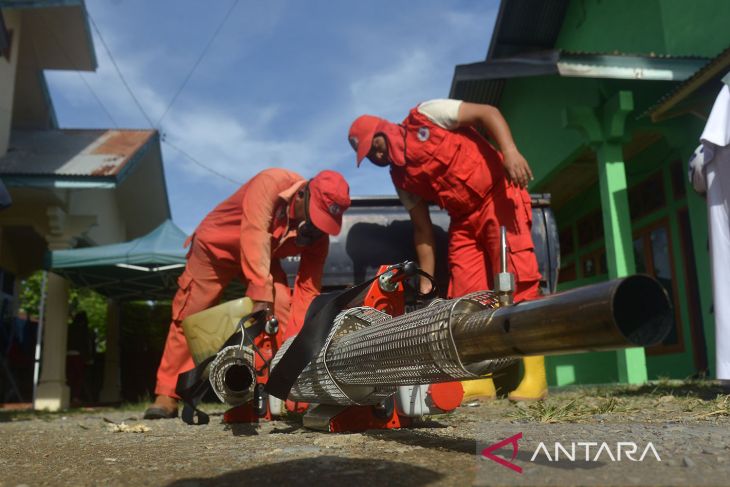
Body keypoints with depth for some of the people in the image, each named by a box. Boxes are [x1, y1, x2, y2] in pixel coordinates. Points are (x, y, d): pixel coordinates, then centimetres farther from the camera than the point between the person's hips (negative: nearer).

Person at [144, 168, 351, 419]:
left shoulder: (318, 234, -21)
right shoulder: (271, 183, -35)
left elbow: (308, 289, -21)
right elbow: (255, 235, -45)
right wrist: (261, 296, -52)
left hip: (263, 258, 4)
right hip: (215, 247, -3)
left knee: (285, 313, -16)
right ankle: (166, 396, 10)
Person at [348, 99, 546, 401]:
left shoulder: (425, 118, -5)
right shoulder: (401, 177, 9)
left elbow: (487, 113, -9)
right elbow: (422, 229, 11)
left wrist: (510, 151, -26)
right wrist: (426, 283, 7)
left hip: (499, 196, -6)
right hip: (464, 219, 6)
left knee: (517, 281, -13)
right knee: (465, 296, -3)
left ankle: (534, 376, -11)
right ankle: (479, 380, 1)